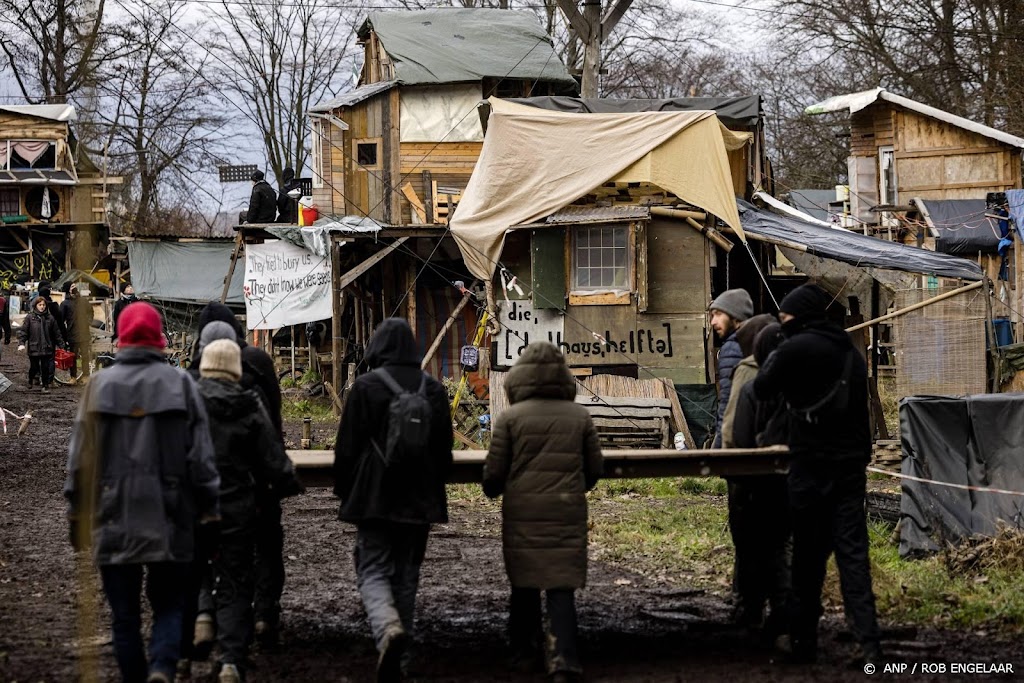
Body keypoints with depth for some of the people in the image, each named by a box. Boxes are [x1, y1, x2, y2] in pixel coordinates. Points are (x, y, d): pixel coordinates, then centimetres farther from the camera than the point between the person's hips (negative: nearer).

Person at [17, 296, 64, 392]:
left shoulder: (50, 318, 3)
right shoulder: (30, 317, -2)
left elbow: (57, 333, 9)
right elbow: (23, 331, -3)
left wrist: (61, 344, 8)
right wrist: (21, 343, -14)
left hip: (47, 348, 1)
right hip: (34, 348, -1)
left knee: (46, 368, 1)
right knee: (34, 367, 7)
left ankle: (45, 385, 13)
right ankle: (31, 380, 34)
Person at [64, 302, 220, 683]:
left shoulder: (98, 386, 2)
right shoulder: (180, 384, 0)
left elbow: (80, 458, 4)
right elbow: (201, 455, -1)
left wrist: (76, 514, 12)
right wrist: (209, 512, 5)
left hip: (113, 521, 0)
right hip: (168, 522, 0)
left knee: (124, 615, 8)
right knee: (168, 605, 8)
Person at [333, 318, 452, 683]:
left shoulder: (366, 386, -9)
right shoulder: (433, 389, 5)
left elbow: (347, 447, -6)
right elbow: (444, 450, 11)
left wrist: (343, 491, 7)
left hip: (374, 498, -4)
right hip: (419, 501, 4)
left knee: (374, 570, 0)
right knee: (407, 575, 12)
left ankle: (389, 628, -28)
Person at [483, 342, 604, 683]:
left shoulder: (511, 417, -4)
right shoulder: (580, 416, 3)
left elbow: (494, 472, -3)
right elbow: (595, 468, 10)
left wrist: (492, 491, 20)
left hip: (522, 513, 0)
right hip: (567, 513, 1)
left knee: (524, 584, 15)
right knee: (561, 585, 0)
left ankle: (524, 649, 23)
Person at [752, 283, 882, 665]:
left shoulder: (797, 347, -8)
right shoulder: (851, 352, 13)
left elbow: (762, 390, 1)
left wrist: (772, 360, 16)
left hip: (812, 465, -5)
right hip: (852, 463, 5)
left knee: (808, 555, 4)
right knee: (852, 552, 0)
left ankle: (805, 642, 9)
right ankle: (868, 640, -10)